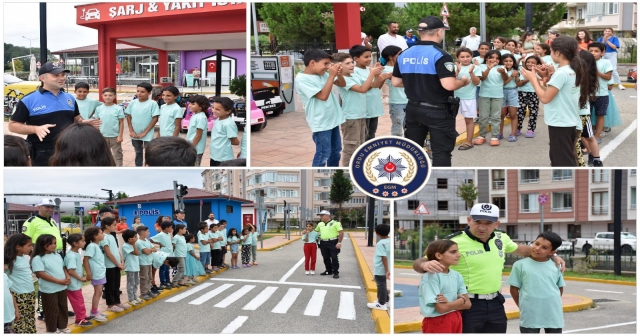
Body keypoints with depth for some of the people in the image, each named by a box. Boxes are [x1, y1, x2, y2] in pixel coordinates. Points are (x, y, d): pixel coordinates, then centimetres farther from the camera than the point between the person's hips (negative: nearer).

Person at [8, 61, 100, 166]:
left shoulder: (70, 98, 11)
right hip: (42, 155, -5)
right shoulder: (29, 100, -7)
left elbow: (77, 118, 24)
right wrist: (36, 129, -22)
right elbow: (12, 125, -6)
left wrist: (84, 122, -1)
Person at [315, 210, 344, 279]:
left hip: (333, 243, -6)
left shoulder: (335, 223, -6)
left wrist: (339, 243, -15)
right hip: (323, 243, 6)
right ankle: (328, 271, 22)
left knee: (334, 258, -5)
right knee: (326, 258, 10)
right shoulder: (320, 224, 14)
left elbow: (341, 233, -10)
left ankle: (336, 272, 1)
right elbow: (315, 231, 27)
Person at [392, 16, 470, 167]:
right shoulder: (440, 55, -17)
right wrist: (463, 81, -6)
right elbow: (449, 85, -25)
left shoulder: (403, 55, 3)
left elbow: (395, 82, 10)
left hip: (413, 108, 6)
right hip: (438, 111, -6)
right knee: (441, 152, 1)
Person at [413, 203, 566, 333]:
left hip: (495, 304, 6)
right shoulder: (455, 242, -17)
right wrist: (425, 264, -42)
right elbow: (418, 263, -18)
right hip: (467, 306, -6)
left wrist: (551, 256, 21)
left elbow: (520, 249, 25)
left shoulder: (500, 238, 3)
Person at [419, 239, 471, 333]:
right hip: (437, 323, -7)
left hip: (456, 321, 7)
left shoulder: (456, 275, 6)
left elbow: (468, 304, 4)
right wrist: (462, 299, -5)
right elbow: (441, 308, -21)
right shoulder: (430, 276, -16)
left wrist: (449, 303, -15)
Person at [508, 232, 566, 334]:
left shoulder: (555, 266, 4)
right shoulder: (521, 265, -3)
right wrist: (523, 307, 2)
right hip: (530, 314, -2)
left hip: (553, 314, 3)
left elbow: (560, 288, 15)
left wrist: (555, 303, 9)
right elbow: (513, 289, 1)